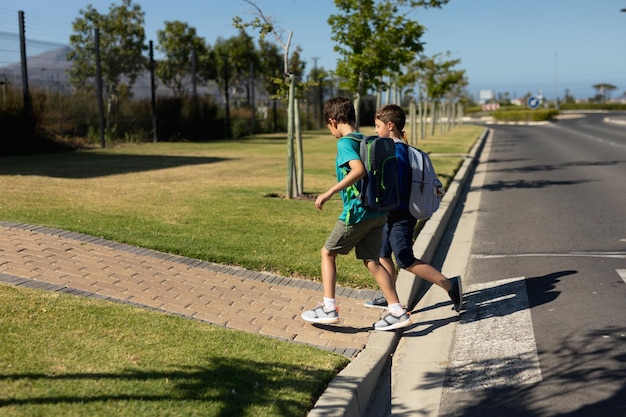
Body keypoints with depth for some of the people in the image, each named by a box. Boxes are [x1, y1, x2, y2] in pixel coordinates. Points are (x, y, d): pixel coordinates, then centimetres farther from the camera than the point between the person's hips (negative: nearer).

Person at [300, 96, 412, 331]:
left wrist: (330, 192, -28)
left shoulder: (345, 143, -12)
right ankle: (398, 312, 9)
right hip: (378, 212, 8)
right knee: (372, 261, 12)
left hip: (357, 212, -7)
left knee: (328, 253, 9)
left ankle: (329, 309, 9)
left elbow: (358, 170, -29)